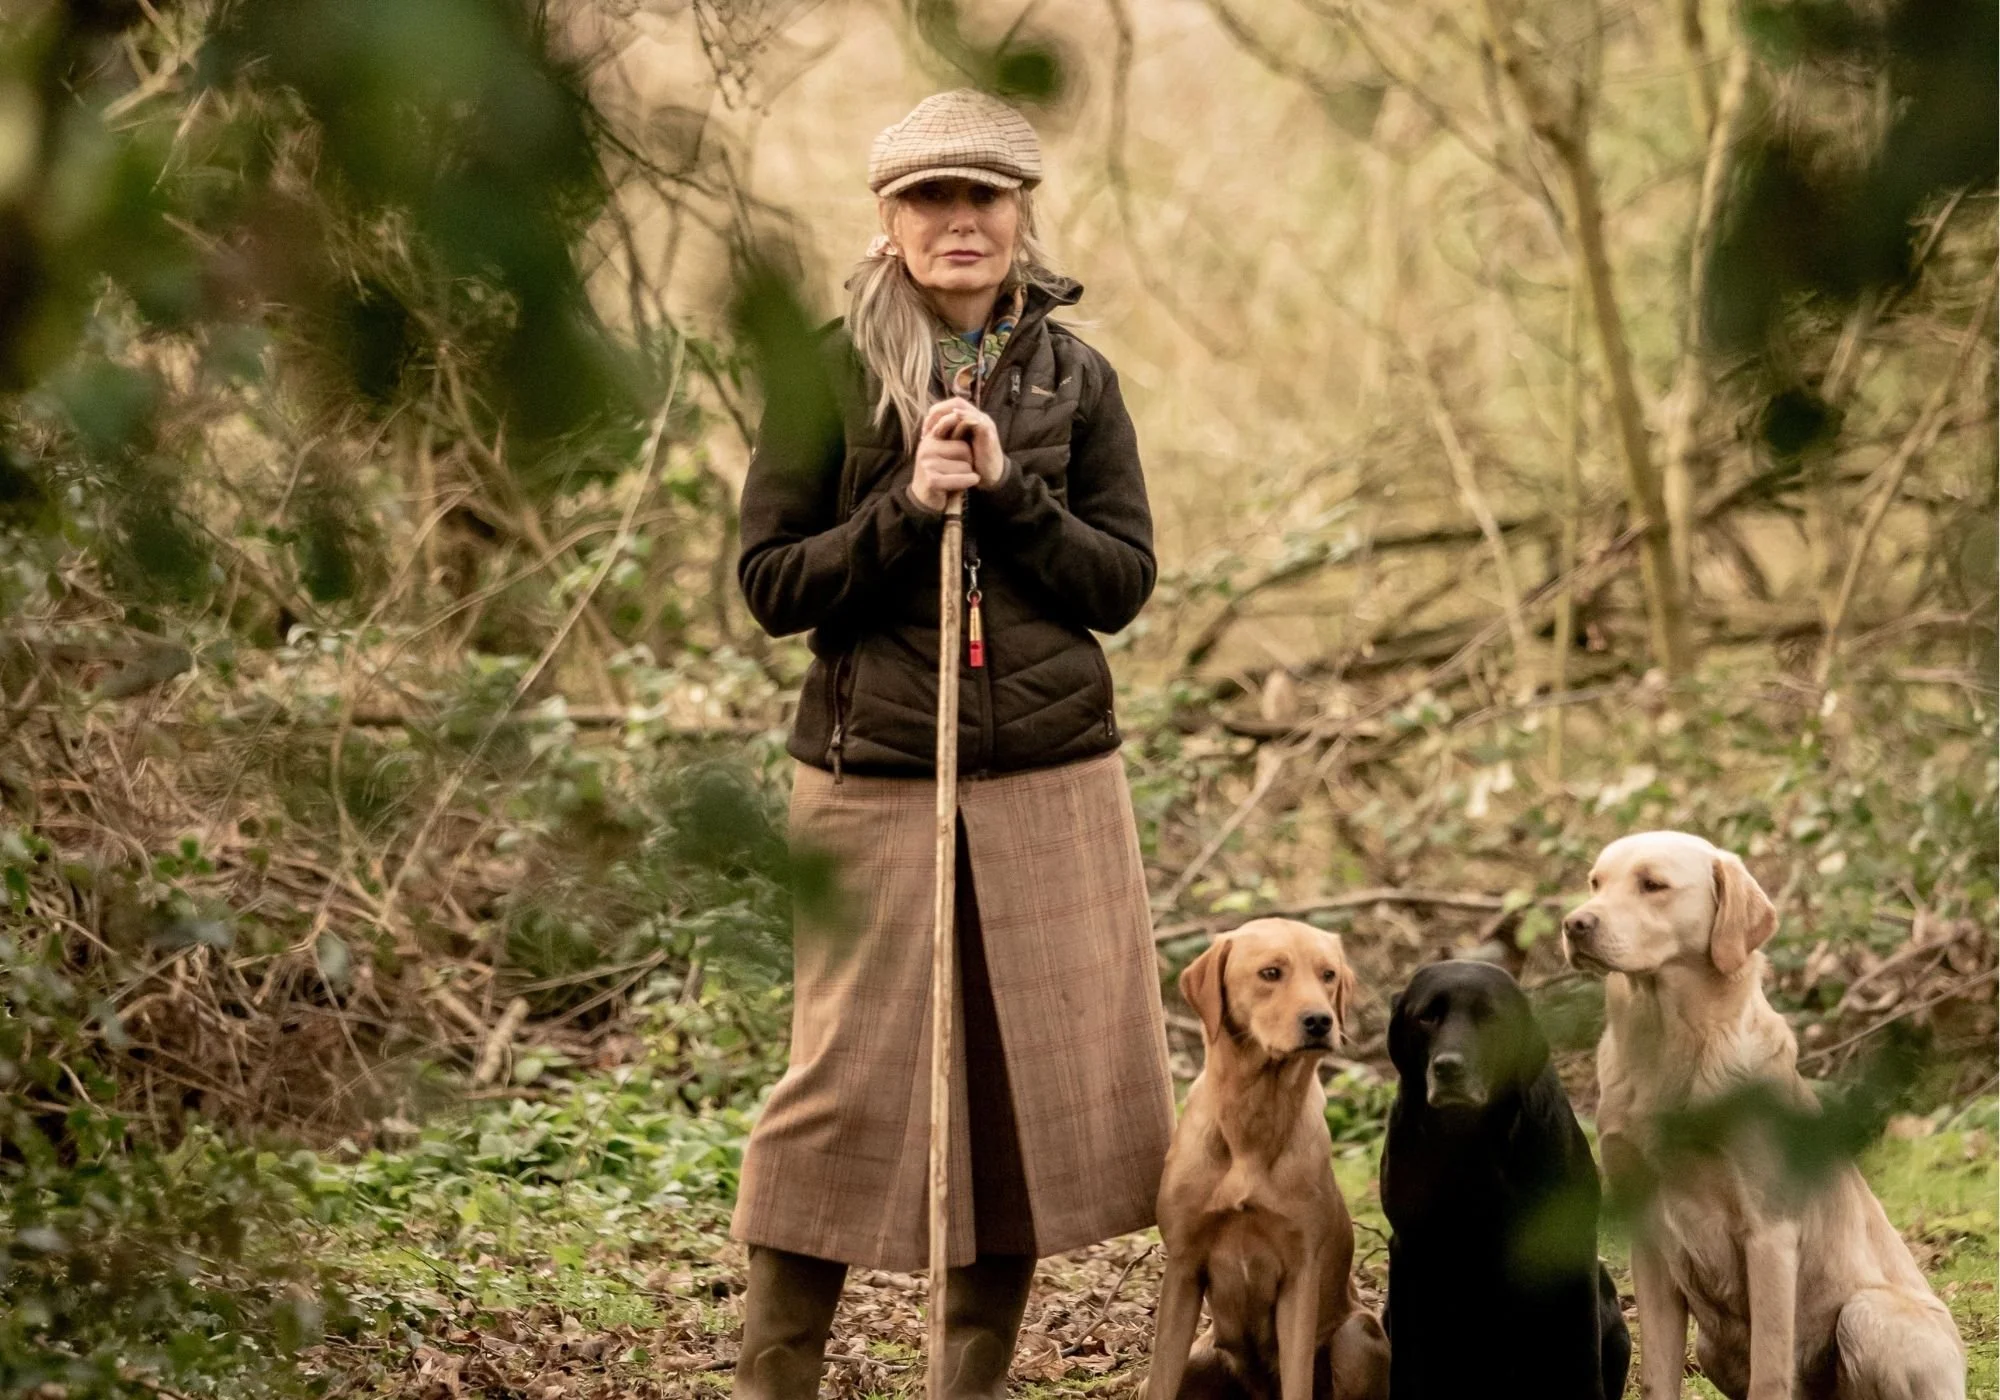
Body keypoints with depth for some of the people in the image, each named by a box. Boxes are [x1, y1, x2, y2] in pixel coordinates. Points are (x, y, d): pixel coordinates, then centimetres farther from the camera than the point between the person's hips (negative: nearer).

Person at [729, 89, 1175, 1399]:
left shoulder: (1074, 378, 7)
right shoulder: (828, 373, 0)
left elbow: (1124, 581, 2)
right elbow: (770, 580, -2)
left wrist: (1007, 490, -12)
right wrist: (905, 509, -16)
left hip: (1052, 783, 3)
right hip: (873, 778, -3)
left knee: (1042, 1076, 4)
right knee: (848, 1080, -2)